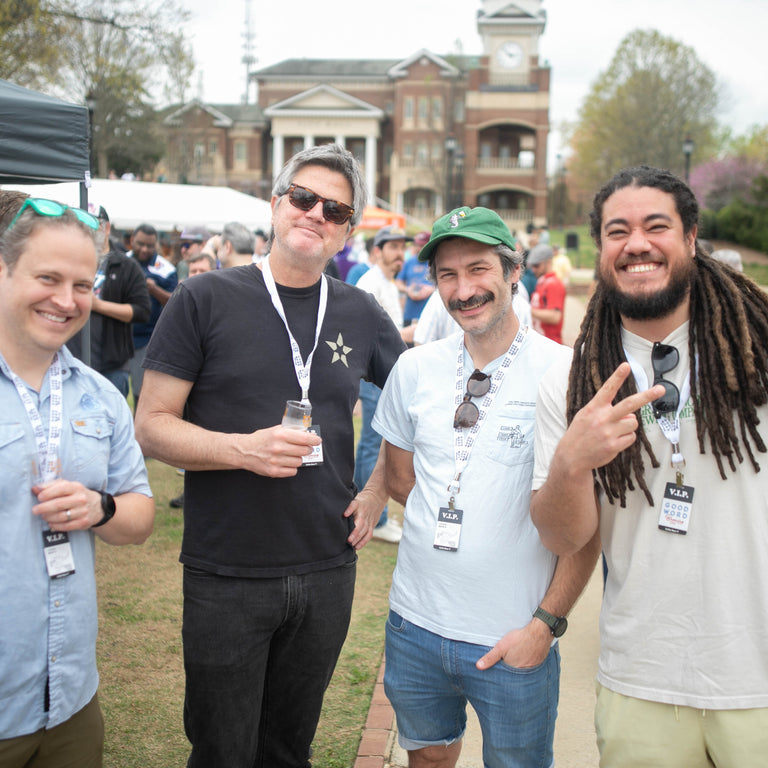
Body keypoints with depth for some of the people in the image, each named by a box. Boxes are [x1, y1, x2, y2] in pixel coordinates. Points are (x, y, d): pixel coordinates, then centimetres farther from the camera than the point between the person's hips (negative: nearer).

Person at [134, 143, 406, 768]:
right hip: (226, 576, -3)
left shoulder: (361, 314, 4)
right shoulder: (207, 300, -6)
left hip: (327, 572, 3)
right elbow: (152, 426, -7)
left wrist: (380, 490, 6)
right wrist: (244, 449, -22)